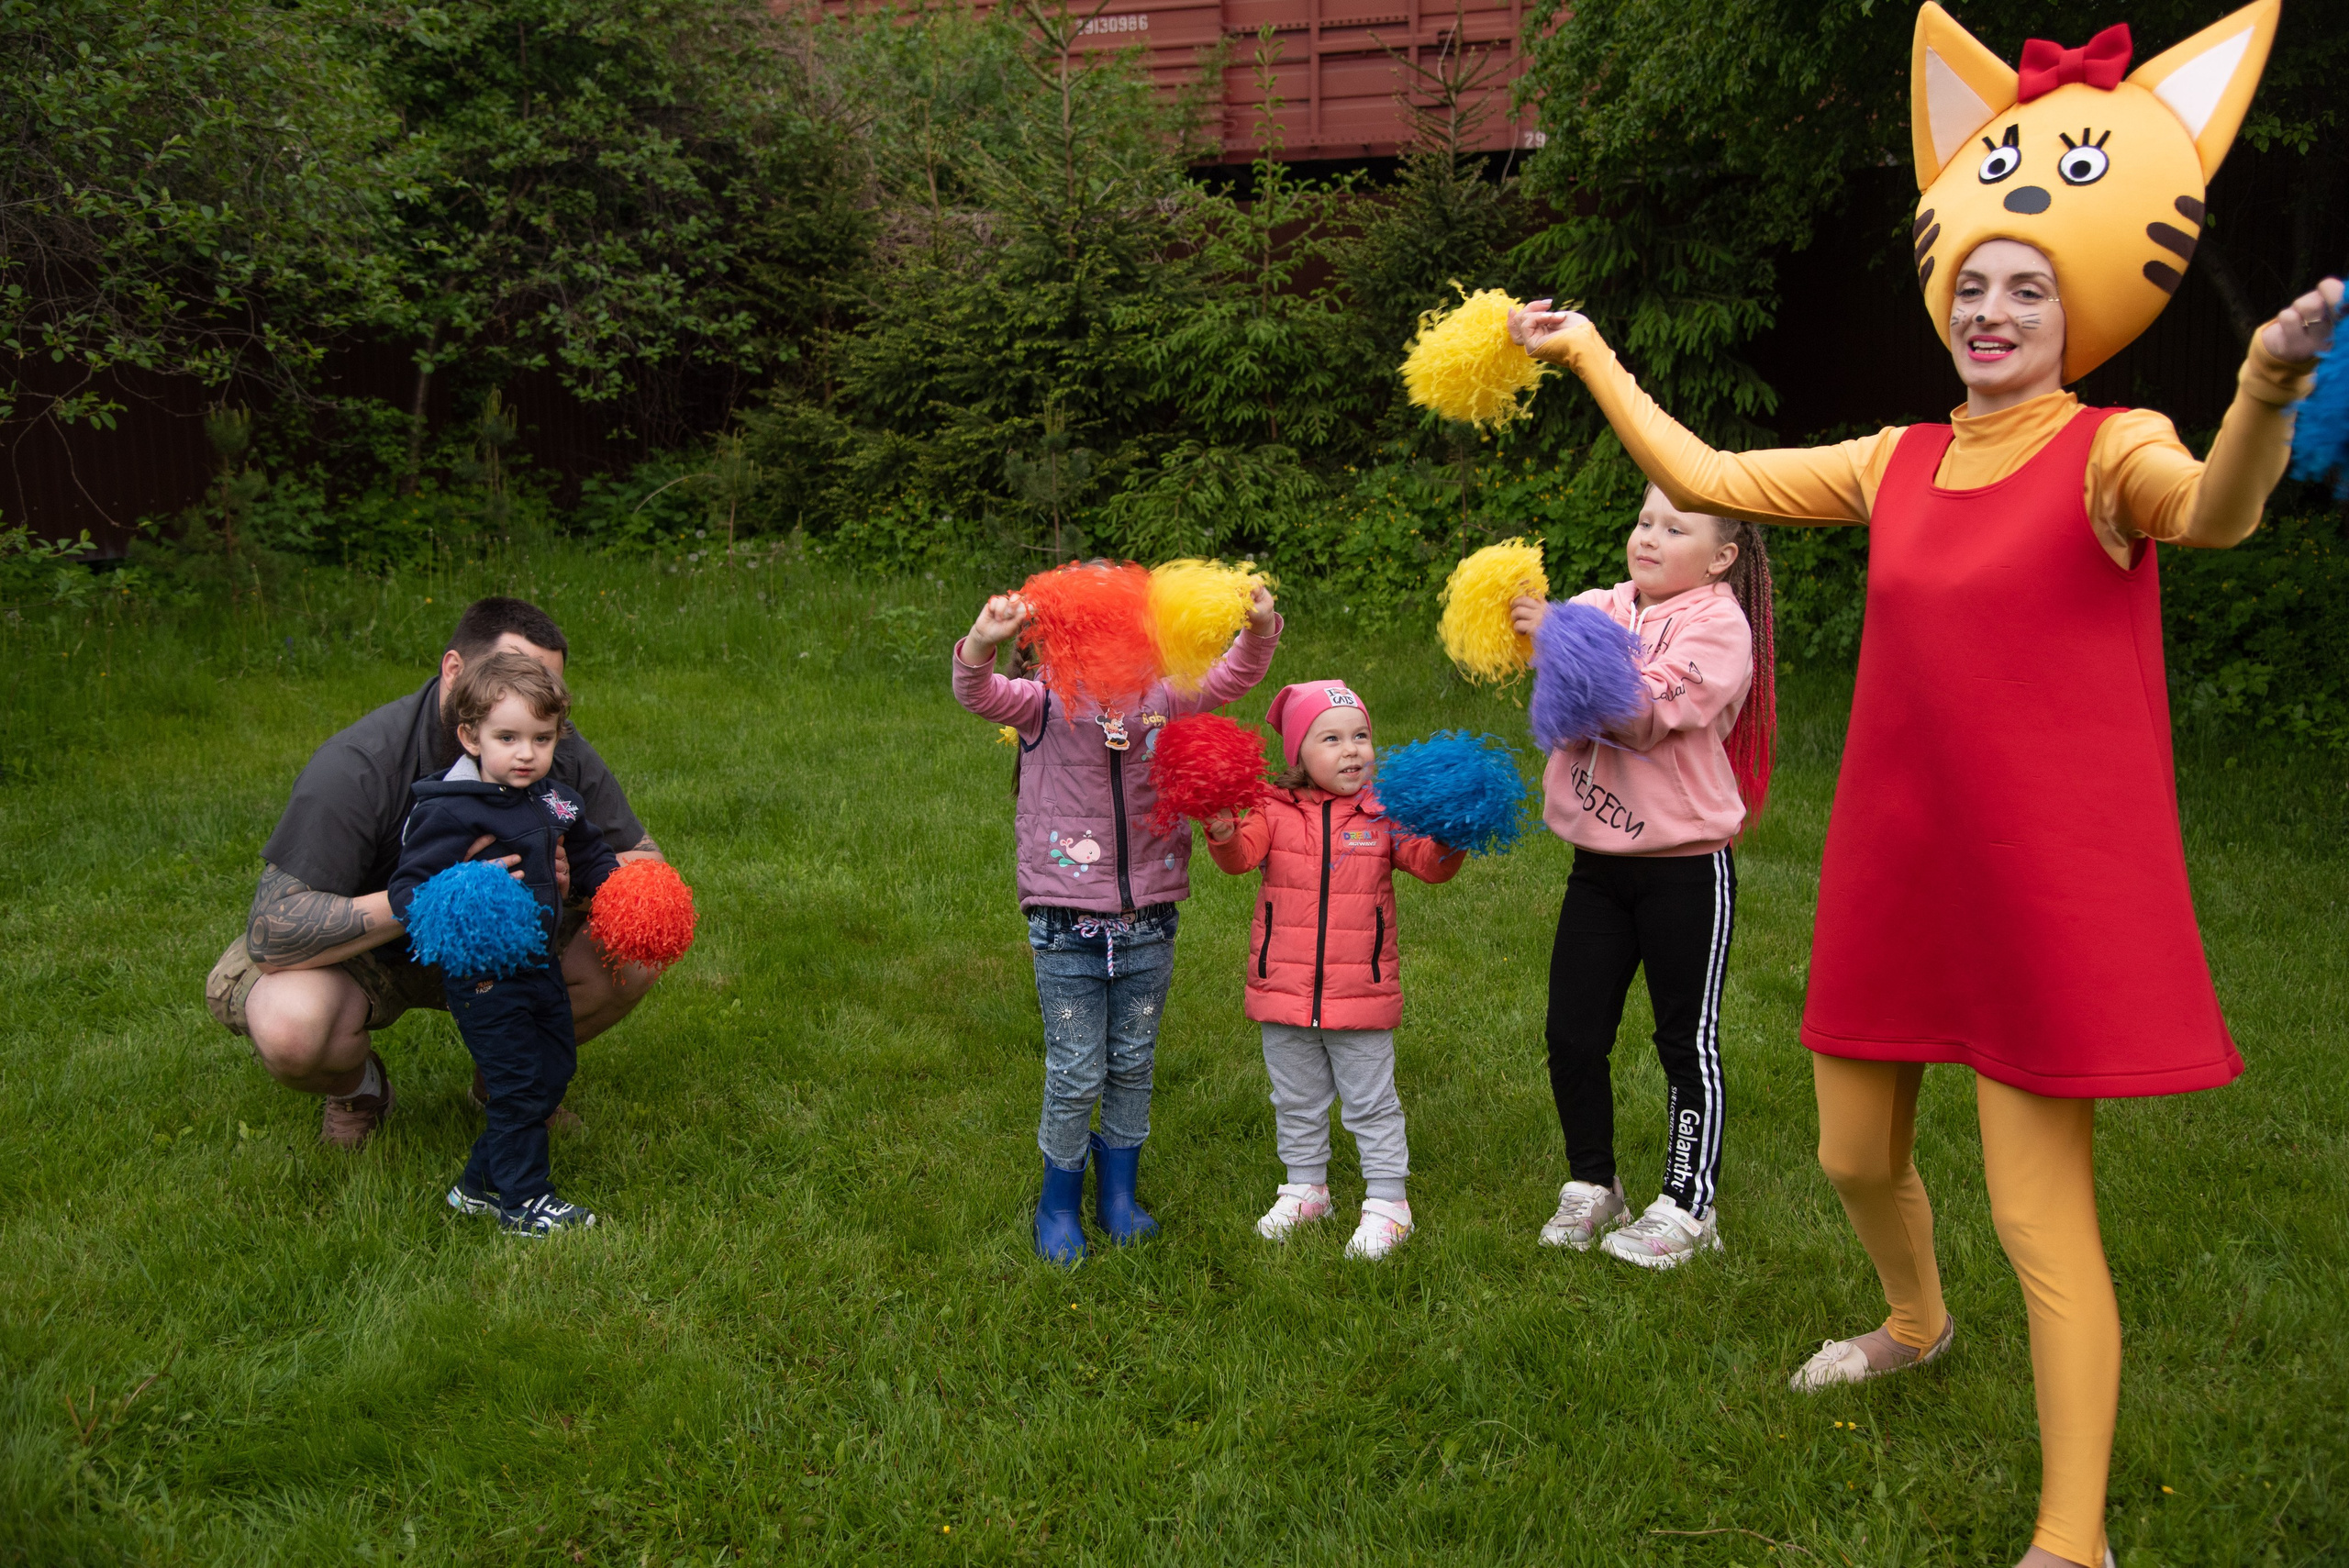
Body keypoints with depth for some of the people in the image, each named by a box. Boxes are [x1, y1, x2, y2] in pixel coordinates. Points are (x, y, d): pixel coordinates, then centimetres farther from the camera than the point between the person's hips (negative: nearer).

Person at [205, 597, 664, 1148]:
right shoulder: (355, 766, -32)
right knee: (290, 1029, -36)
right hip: (356, 952, -4)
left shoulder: (559, 752, -18)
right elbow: (272, 932, -36)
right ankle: (355, 1088, 4)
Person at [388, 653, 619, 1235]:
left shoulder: (556, 801, 4)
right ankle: (522, 1202, 14)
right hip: (483, 977, -8)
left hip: (539, 965, 8)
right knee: (520, 1085, -4)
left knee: (555, 1070, 16)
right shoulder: (449, 811, -18)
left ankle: (482, 1185, 30)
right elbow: (410, 883, -19)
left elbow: (591, 857, 20)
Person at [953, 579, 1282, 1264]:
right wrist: (984, 640, -44)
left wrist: (1260, 630, -28)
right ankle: (1059, 1206, 24)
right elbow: (975, 692, -22)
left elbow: (1234, 676, -6)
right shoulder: (1044, 707, -6)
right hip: (1067, 928, -3)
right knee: (1075, 1074, 2)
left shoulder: (1164, 701, 3)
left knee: (1133, 1067, 15)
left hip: (1147, 925, 3)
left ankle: (1119, 1195, 34)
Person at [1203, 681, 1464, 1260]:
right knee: (1297, 1102, 18)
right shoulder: (1276, 810, -2)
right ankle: (1305, 1188, 35)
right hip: (1285, 990, 2)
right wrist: (1222, 832, -35)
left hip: (1361, 993, -2)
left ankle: (1387, 1202, 19)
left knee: (1372, 1103, 8)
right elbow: (1242, 854, -14)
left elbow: (1429, 863, -8)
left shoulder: (1385, 812, -3)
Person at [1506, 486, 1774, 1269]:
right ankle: (1591, 1187, 26)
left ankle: (1688, 1206, 20)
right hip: (1599, 861, 5)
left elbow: (1649, 712, -22)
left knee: (1687, 1040, 6)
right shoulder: (1601, 607, 8)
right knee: (1572, 1033, 7)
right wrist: (1514, 623, -25)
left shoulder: (1718, 625, -8)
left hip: (1686, 868, -5)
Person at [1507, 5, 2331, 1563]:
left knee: (2043, 1220, -3)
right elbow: (1702, 477, 15)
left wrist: (2266, 395, -55)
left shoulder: (2111, 452, -11)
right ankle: (1917, 1326, 52)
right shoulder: (1898, 465, 5)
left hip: (2044, 892, -6)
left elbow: (2214, 512, -34)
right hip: (1895, 877, 6)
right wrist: (1588, 351, 20)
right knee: (1858, 1154, 20)